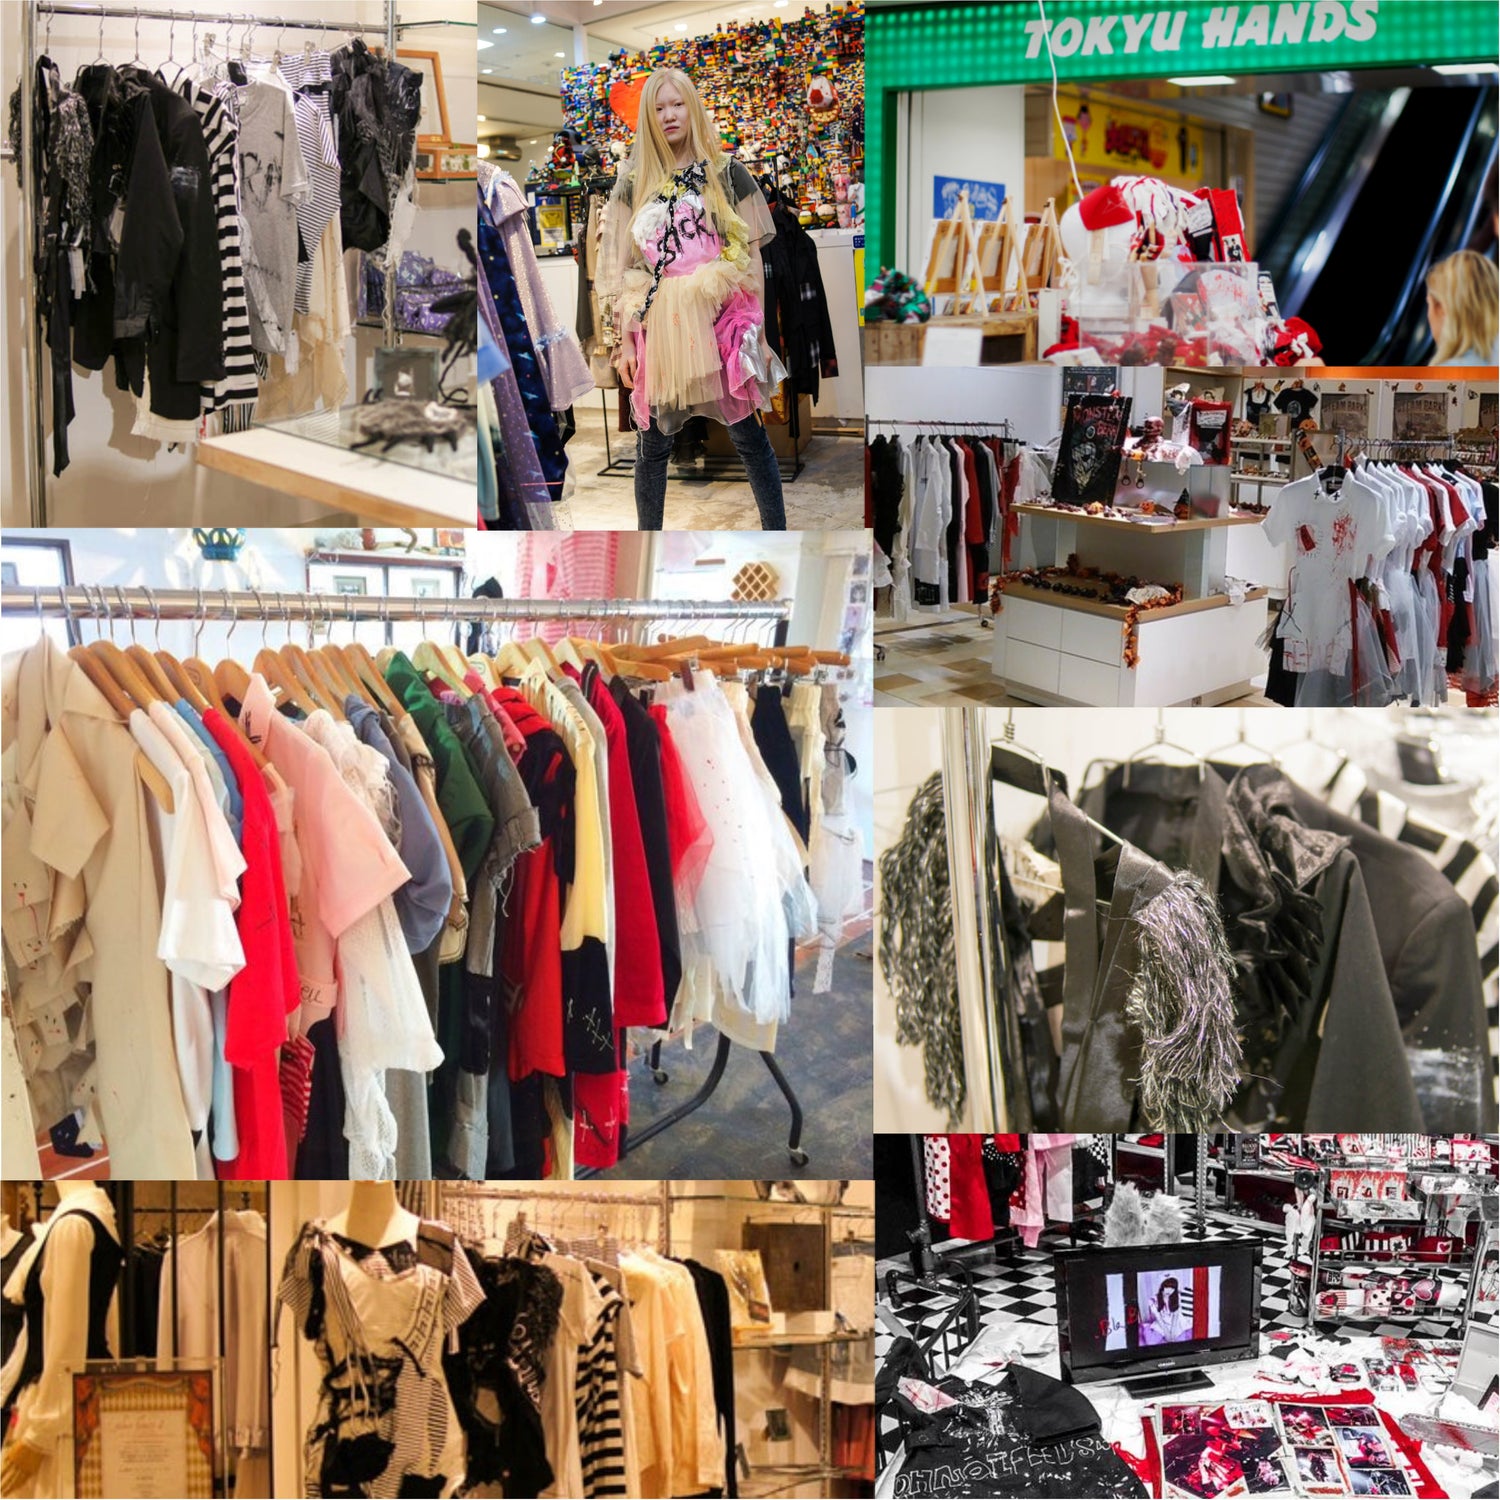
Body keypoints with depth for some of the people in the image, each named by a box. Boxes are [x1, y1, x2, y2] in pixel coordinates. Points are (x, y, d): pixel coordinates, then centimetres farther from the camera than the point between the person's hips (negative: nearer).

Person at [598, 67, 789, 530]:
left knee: (750, 437, 0)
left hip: (721, 319, -1)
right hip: (658, 324, 2)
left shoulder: (726, 174, 5)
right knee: (652, 445, 6)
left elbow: (751, 257, 4)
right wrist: (625, 340, 0)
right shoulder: (634, 184, 8)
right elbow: (621, 268, 6)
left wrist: (759, 330, -1)